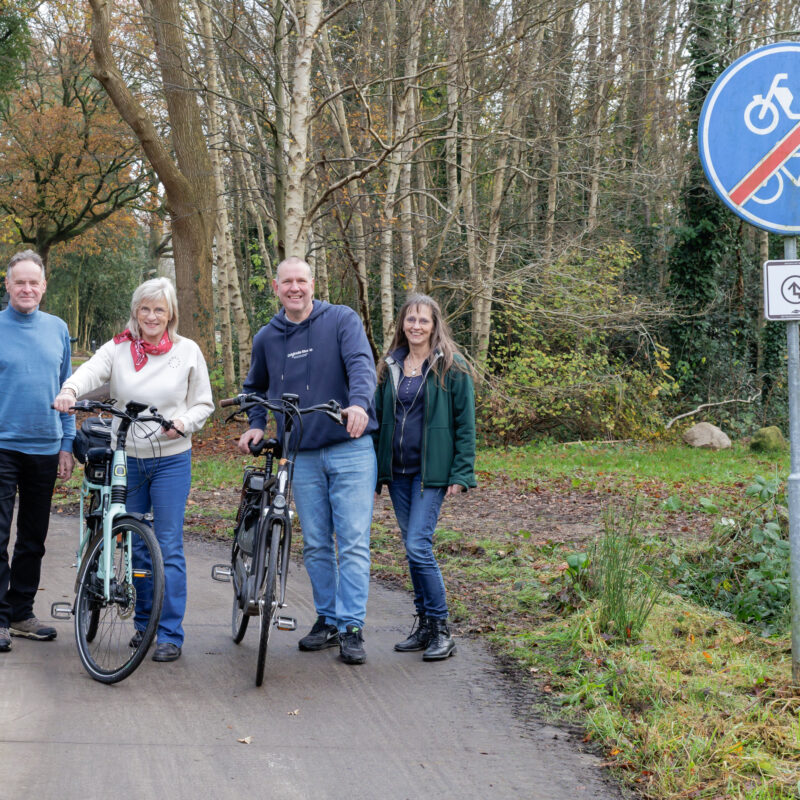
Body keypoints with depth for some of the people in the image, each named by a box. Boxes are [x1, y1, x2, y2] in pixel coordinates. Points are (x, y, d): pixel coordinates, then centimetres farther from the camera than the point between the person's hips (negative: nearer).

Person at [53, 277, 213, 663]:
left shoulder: (187, 351, 1)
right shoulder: (118, 349, 1)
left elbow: (204, 403, 6)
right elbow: (91, 371, -17)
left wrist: (183, 423, -14)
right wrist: (69, 390, -39)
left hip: (171, 460, -2)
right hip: (127, 458, 2)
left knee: (168, 546, -4)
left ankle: (170, 634, 3)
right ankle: (143, 621, 27)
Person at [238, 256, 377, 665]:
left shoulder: (342, 320, -3)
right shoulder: (267, 337, 10)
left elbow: (361, 364, -19)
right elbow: (255, 387, 26)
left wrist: (359, 402, -38)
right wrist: (255, 425, 8)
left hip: (350, 449, -4)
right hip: (302, 455, 4)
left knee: (353, 543, -6)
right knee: (315, 545, 10)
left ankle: (351, 628, -3)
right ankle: (327, 620, 21)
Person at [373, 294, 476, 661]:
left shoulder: (451, 367, -3)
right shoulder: (391, 366, 12)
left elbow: (465, 423, -4)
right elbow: (378, 417, 18)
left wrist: (461, 474, -10)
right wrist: (373, 467, 12)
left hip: (431, 470, -6)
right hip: (397, 471, 6)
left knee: (418, 545, -14)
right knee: (412, 546, 9)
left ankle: (441, 630, -5)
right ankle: (423, 624, 18)